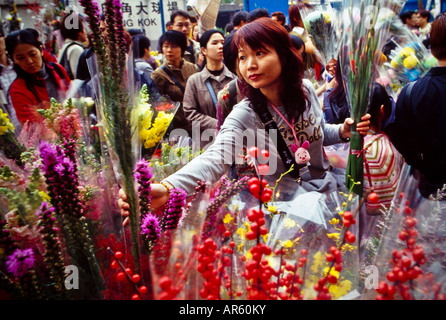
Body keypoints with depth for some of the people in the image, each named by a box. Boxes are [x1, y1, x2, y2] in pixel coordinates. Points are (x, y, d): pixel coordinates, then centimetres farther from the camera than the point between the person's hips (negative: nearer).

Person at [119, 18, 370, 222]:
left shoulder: (306, 89, -7)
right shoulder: (245, 116, -22)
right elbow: (216, 157, -41)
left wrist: (343, 131, -8)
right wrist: (167, 188, -58)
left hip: (329, 183, 5)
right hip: (290, 203, -4)